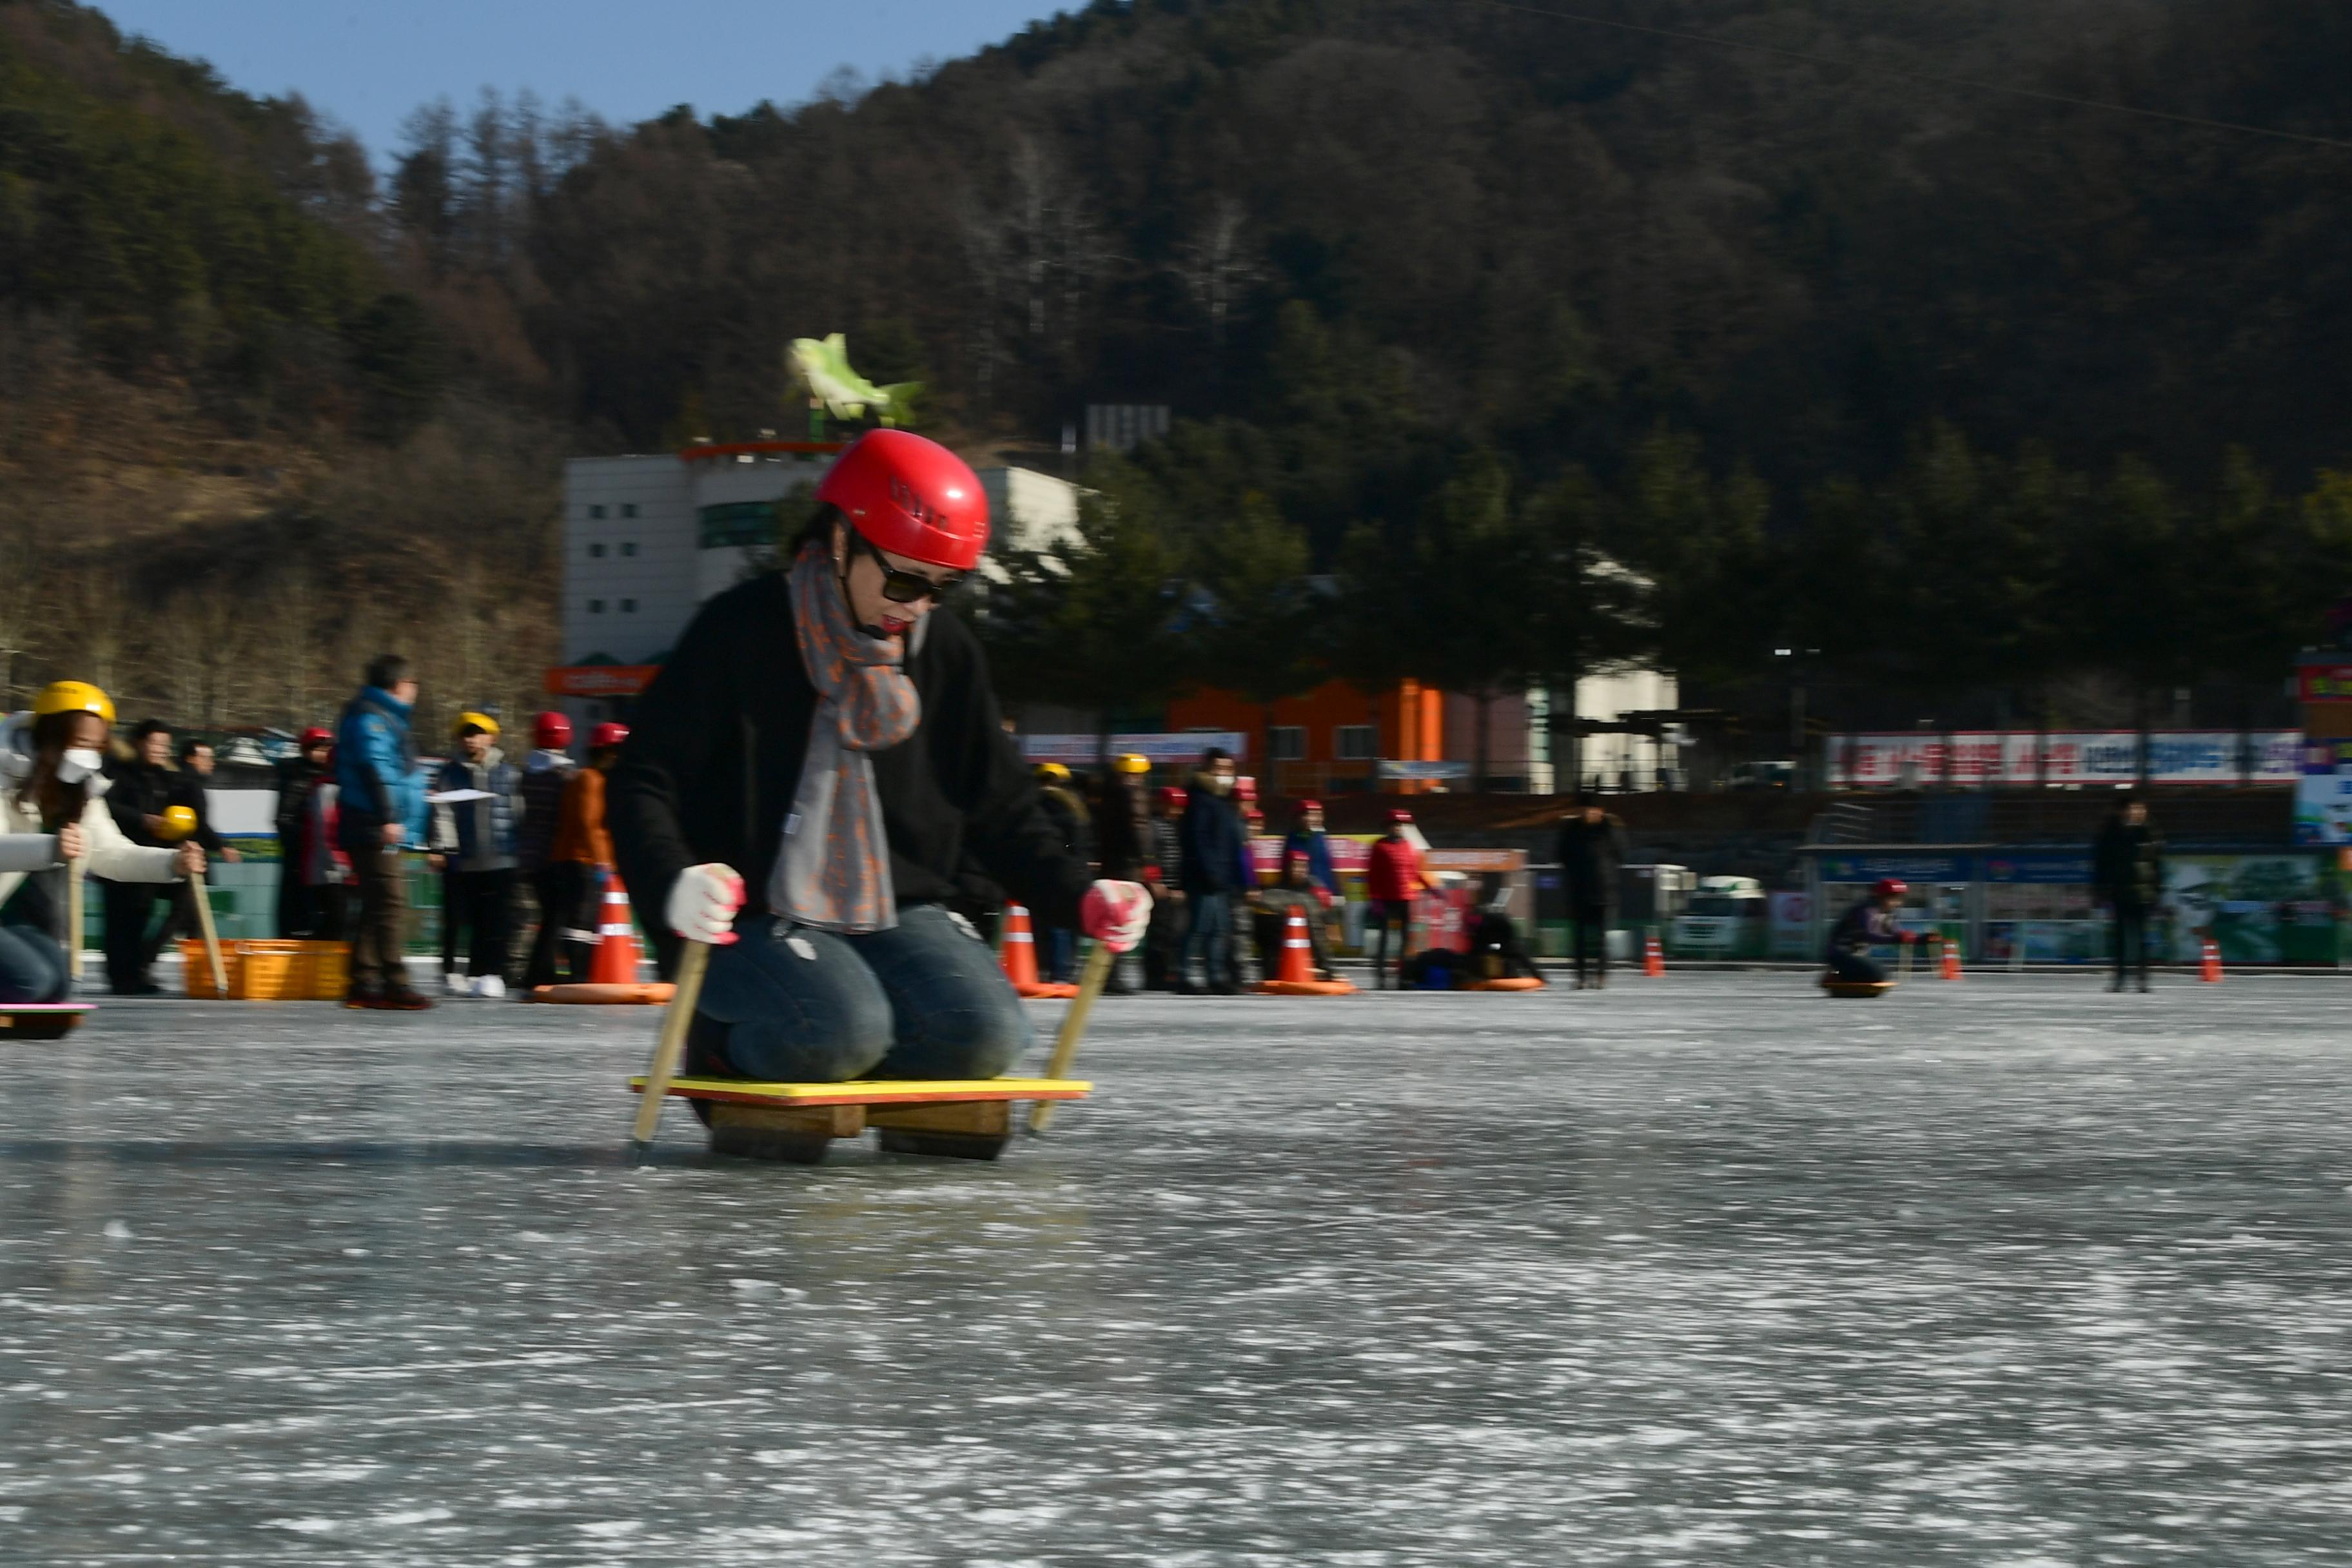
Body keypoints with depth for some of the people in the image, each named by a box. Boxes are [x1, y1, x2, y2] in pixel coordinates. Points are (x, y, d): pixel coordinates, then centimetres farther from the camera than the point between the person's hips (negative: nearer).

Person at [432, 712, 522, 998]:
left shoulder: (506, 773, 9)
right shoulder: (451, 772, 5)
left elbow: (518, 813, 13)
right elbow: (443, 812, -3)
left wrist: (517, 852, 10)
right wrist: (442, 847, -15)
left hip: (498, 861, 1)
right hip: (461, 861, -1)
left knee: (492, 921, -1)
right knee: (456, 918, 3)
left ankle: (488, 973, 4)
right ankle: (452, 973, 13)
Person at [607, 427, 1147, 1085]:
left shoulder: (948, 651, 7)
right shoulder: (742, 631, -8)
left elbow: (1003, 808, 14)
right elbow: (645, 782, -9)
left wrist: (1081, 899, -1)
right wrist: (675, 885, -29)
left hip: (900, 915, 4)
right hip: (757, 923, -4)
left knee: (984, 1035, -23)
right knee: (838, 1031, -33)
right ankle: (720, 1036, 0)